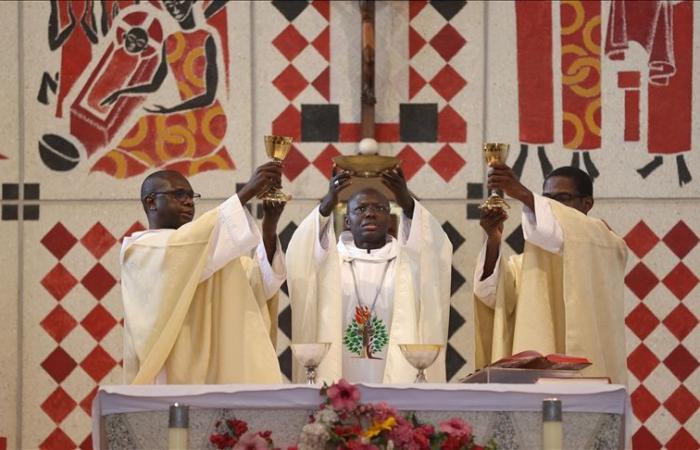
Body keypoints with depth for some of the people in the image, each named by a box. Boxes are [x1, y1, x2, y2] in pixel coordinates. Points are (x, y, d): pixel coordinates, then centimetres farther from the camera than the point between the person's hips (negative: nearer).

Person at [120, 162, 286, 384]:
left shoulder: (206, 247, 20)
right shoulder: (138, 249, -1)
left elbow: (260, 283, 5)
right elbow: (184, 245, -21)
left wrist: (270, 225, -11)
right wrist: (246, 192, -22)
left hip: (218, 381, 6)